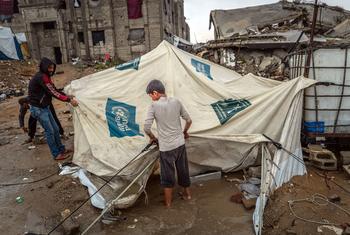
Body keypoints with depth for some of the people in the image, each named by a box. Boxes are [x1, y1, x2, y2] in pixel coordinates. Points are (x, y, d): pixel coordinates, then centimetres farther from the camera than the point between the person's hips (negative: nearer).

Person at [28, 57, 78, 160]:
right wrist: (69, 99, -26)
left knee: (55, 129, 13)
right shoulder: (41, 77, -22)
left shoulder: (46, 76, 9)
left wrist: (68, 97, -1)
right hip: (38, 109, -10)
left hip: (45, 107, 10)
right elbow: (53, 93, -27)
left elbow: (55, 90, 9)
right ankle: (56, 154, 7)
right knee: (50, 131, -4)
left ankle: (61, 149, 25)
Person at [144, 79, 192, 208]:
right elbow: (189, 121, 4)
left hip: (166, 147, -4)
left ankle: (168, 202, 27)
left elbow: (146, 128, -15)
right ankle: (187, 193, 40)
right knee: (183, 170, 21)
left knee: (168, 175, 12)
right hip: (180, 143, 4)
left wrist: (153, 138, 4)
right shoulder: (176, 101, -2)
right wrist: (185, 132, 22)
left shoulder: (154, 106, -13)